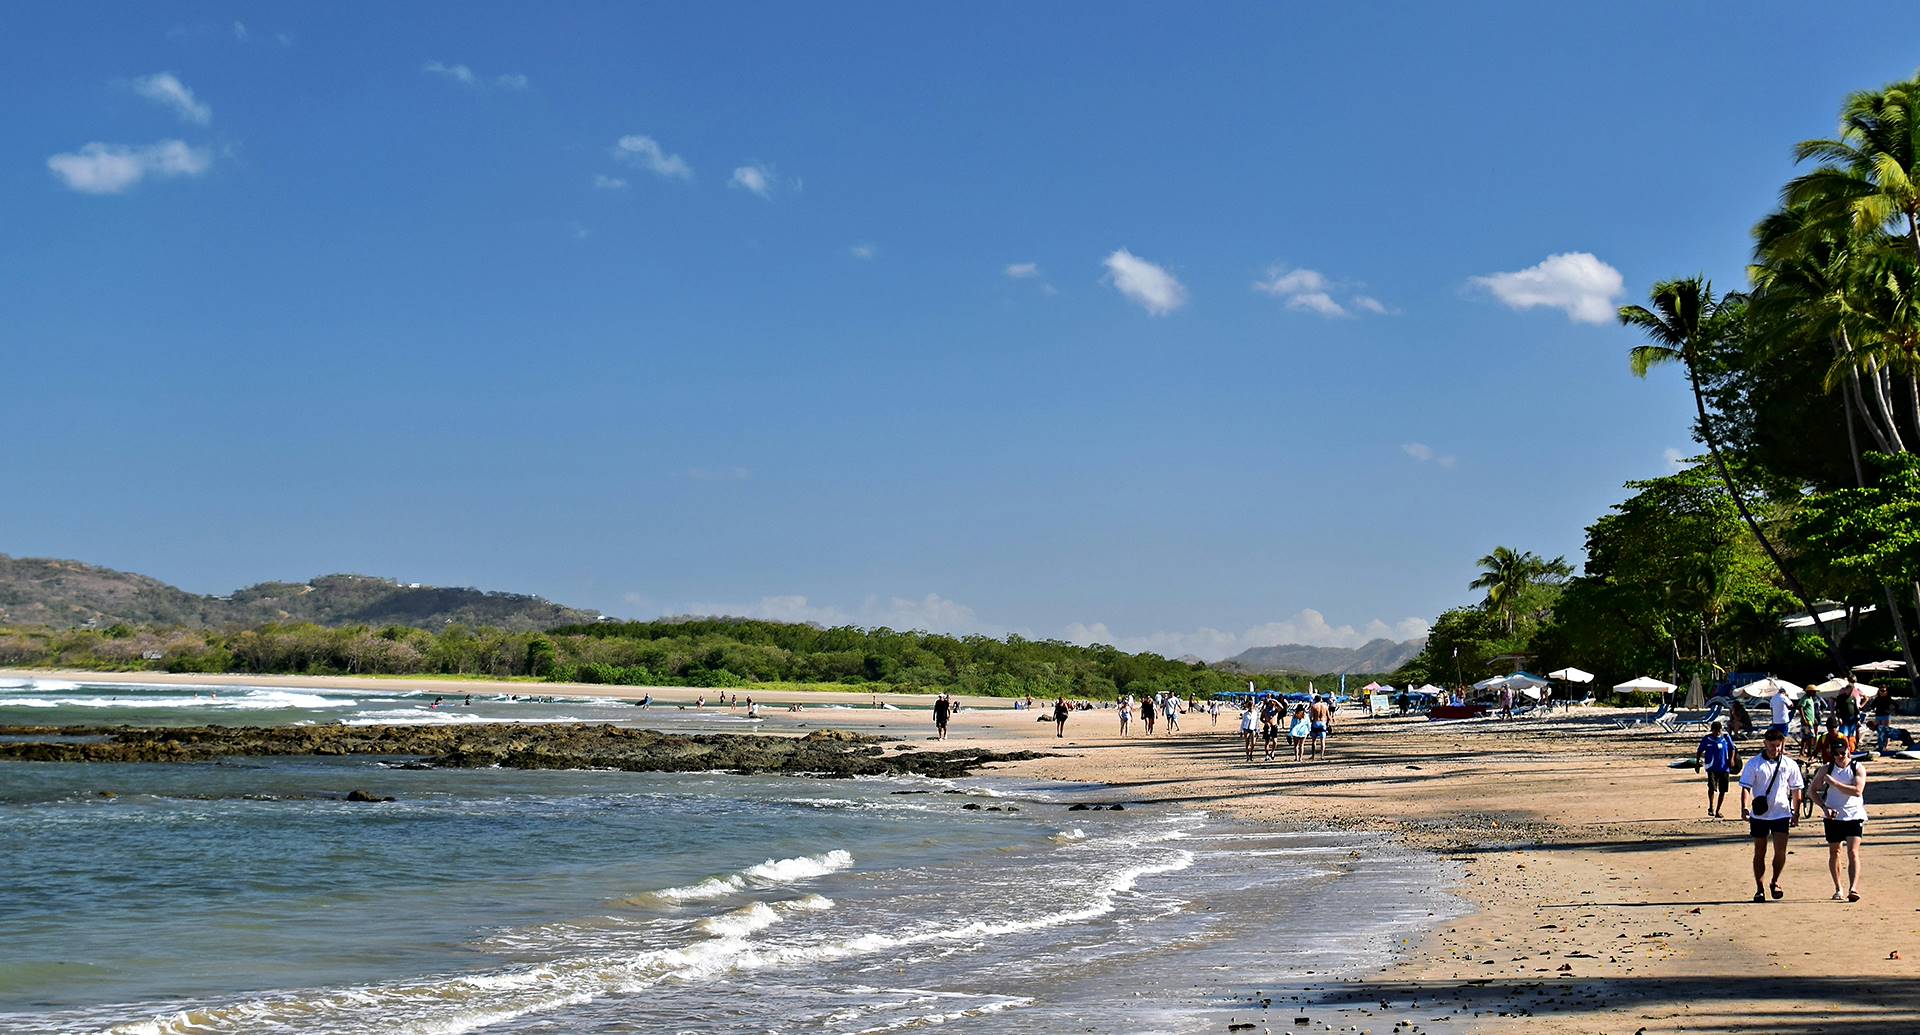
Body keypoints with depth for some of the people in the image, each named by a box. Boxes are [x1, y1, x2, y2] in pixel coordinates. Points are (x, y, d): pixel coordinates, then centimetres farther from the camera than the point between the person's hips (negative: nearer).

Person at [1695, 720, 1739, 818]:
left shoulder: (1726, 738, 4)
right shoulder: (1707, 739, 0)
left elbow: (1732, 749, 12)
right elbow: (1700, 750, 8)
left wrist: (1732, 759, -4)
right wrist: (1697, 761, -2)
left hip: (1724, 768, 2)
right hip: (1712, 768, -2)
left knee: (1723, 791, 5)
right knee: (1712, 787, -21)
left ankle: (1717, 811, 19)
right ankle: (1711, 807, -5)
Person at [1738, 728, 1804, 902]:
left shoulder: (1790, 765, 4)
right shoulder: (1754, 764, -2)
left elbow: (1796, 790, 13)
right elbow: (1746, 787, -6)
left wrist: (1796, 813, 10)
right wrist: (1744, 808, -21)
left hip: (1782, 814, 1)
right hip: (1759, 815, -1)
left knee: (1780, 850, -10)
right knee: (1759, 852, 6)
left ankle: (1775, 881, 14)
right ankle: (1759, 889, 15)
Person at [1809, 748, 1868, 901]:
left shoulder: (1858, 768, -5)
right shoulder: (1826, 769, 1)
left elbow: (1857, 791, -19)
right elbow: (1813, 790, 7)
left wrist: (1833, 783, -20)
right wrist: (1824, 807, -7)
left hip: (1854, 816, -3)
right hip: (1833, 816, 3)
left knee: (1853, 852, -13)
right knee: (1834, 852, 11)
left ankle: (1853, 889, -22)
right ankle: (1838, 889, 25)